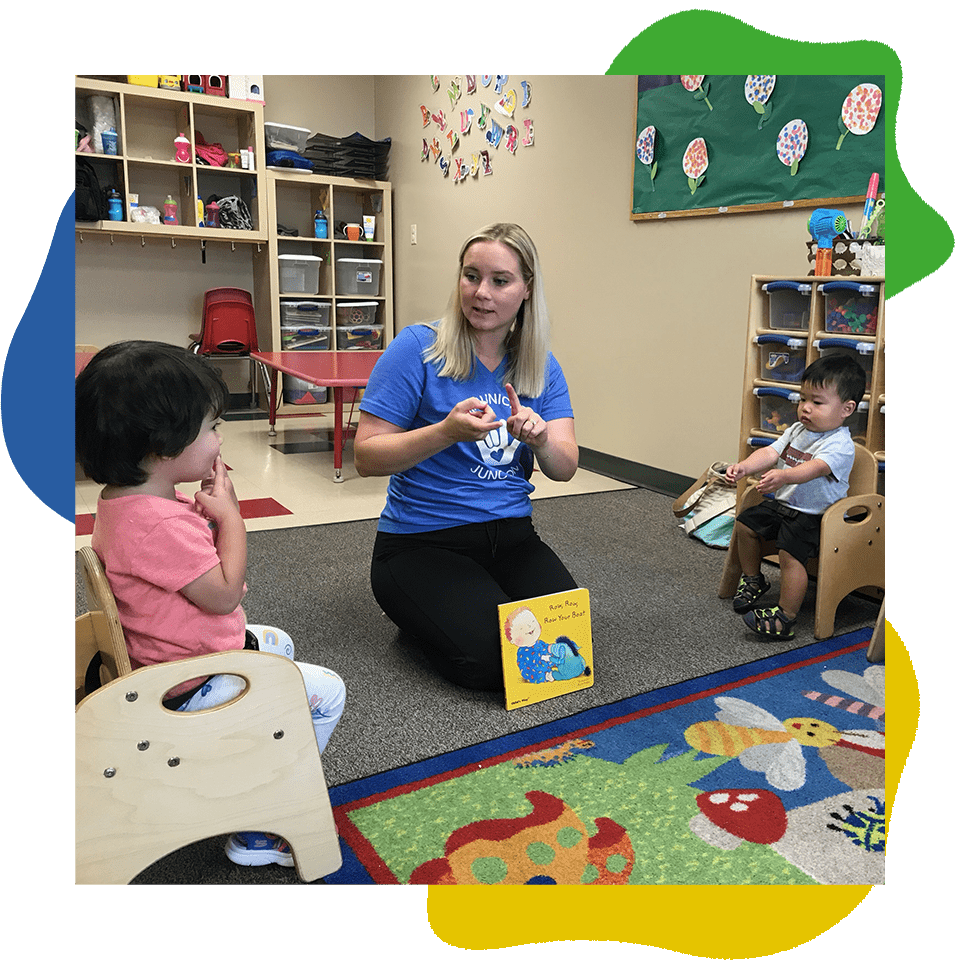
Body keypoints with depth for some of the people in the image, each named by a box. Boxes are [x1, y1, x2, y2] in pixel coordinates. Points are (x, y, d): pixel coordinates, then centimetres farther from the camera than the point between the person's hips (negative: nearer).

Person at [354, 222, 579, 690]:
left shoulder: (542, 367, 6)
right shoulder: (417, 348, -10)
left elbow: (566, 468, -2)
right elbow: (366, 457, -12)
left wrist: (540, 439, -25)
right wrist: (447, 432, -28)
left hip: (511, 535, 5)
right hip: (422, 543, -4)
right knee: (489, 660, -23)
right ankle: (421, 616, 9)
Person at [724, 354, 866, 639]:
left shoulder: (840, 444, -19)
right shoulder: (797, 430, 7)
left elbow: (815, 468, -37)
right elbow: (770, 452, -2)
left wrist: (784, 476, -56)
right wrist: (745, 466, -21)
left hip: (812, 516, -9)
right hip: (782, 503, 9)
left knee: (790, 552, -26)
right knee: (746, 523, 10)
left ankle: (785, 618, -16)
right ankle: (753, 580, 30)